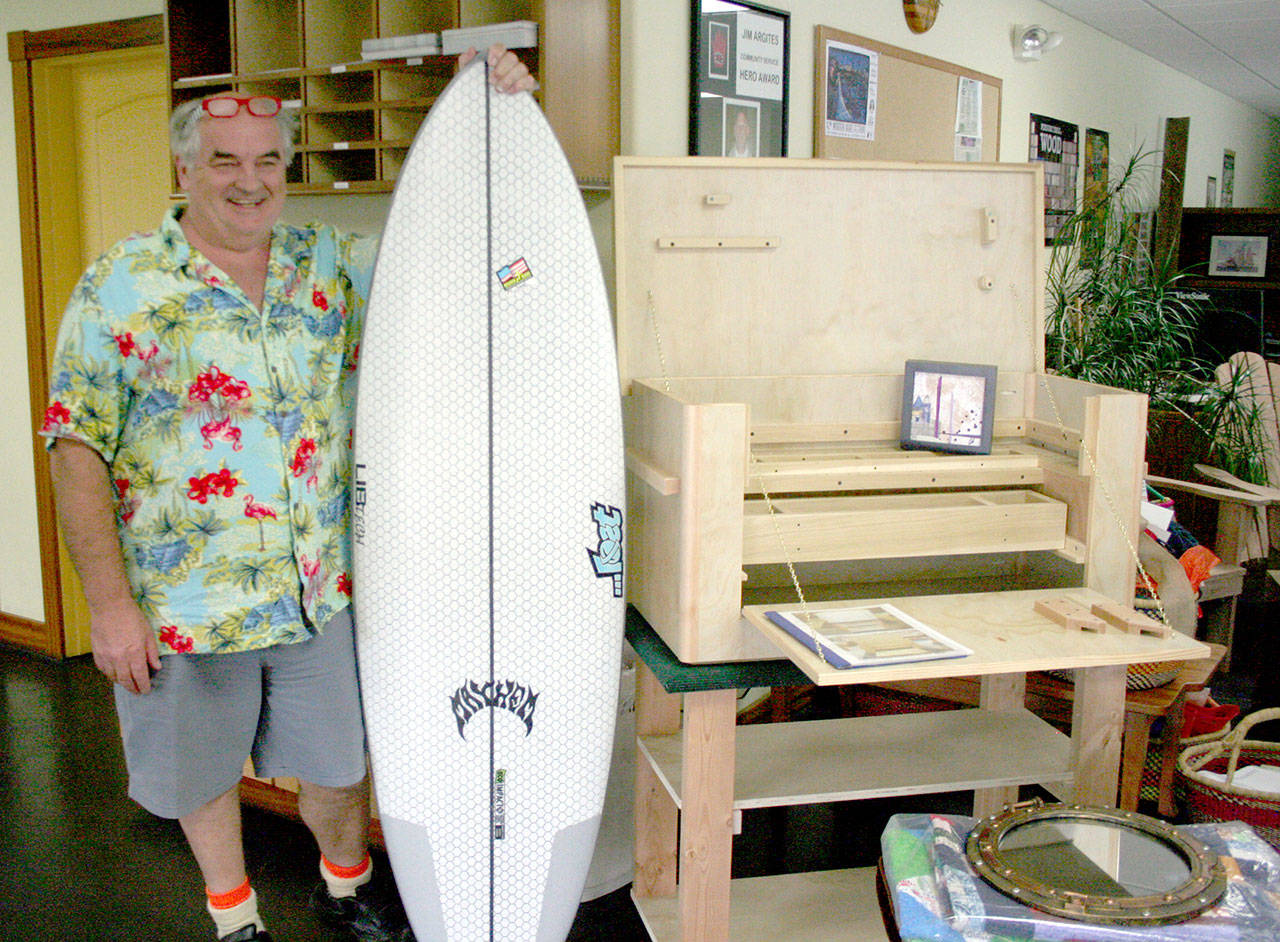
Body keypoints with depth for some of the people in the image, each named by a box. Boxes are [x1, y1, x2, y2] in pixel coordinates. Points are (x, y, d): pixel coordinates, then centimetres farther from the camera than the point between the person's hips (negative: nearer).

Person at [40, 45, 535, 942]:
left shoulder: (329, 264, 2)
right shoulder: (120, 286, -8)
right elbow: (78, 451, -9)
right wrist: (109, 603, -14)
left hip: (321, 590, 3)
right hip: (183, 602, -2)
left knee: (339, 763, 17)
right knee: (201, 771, 17)